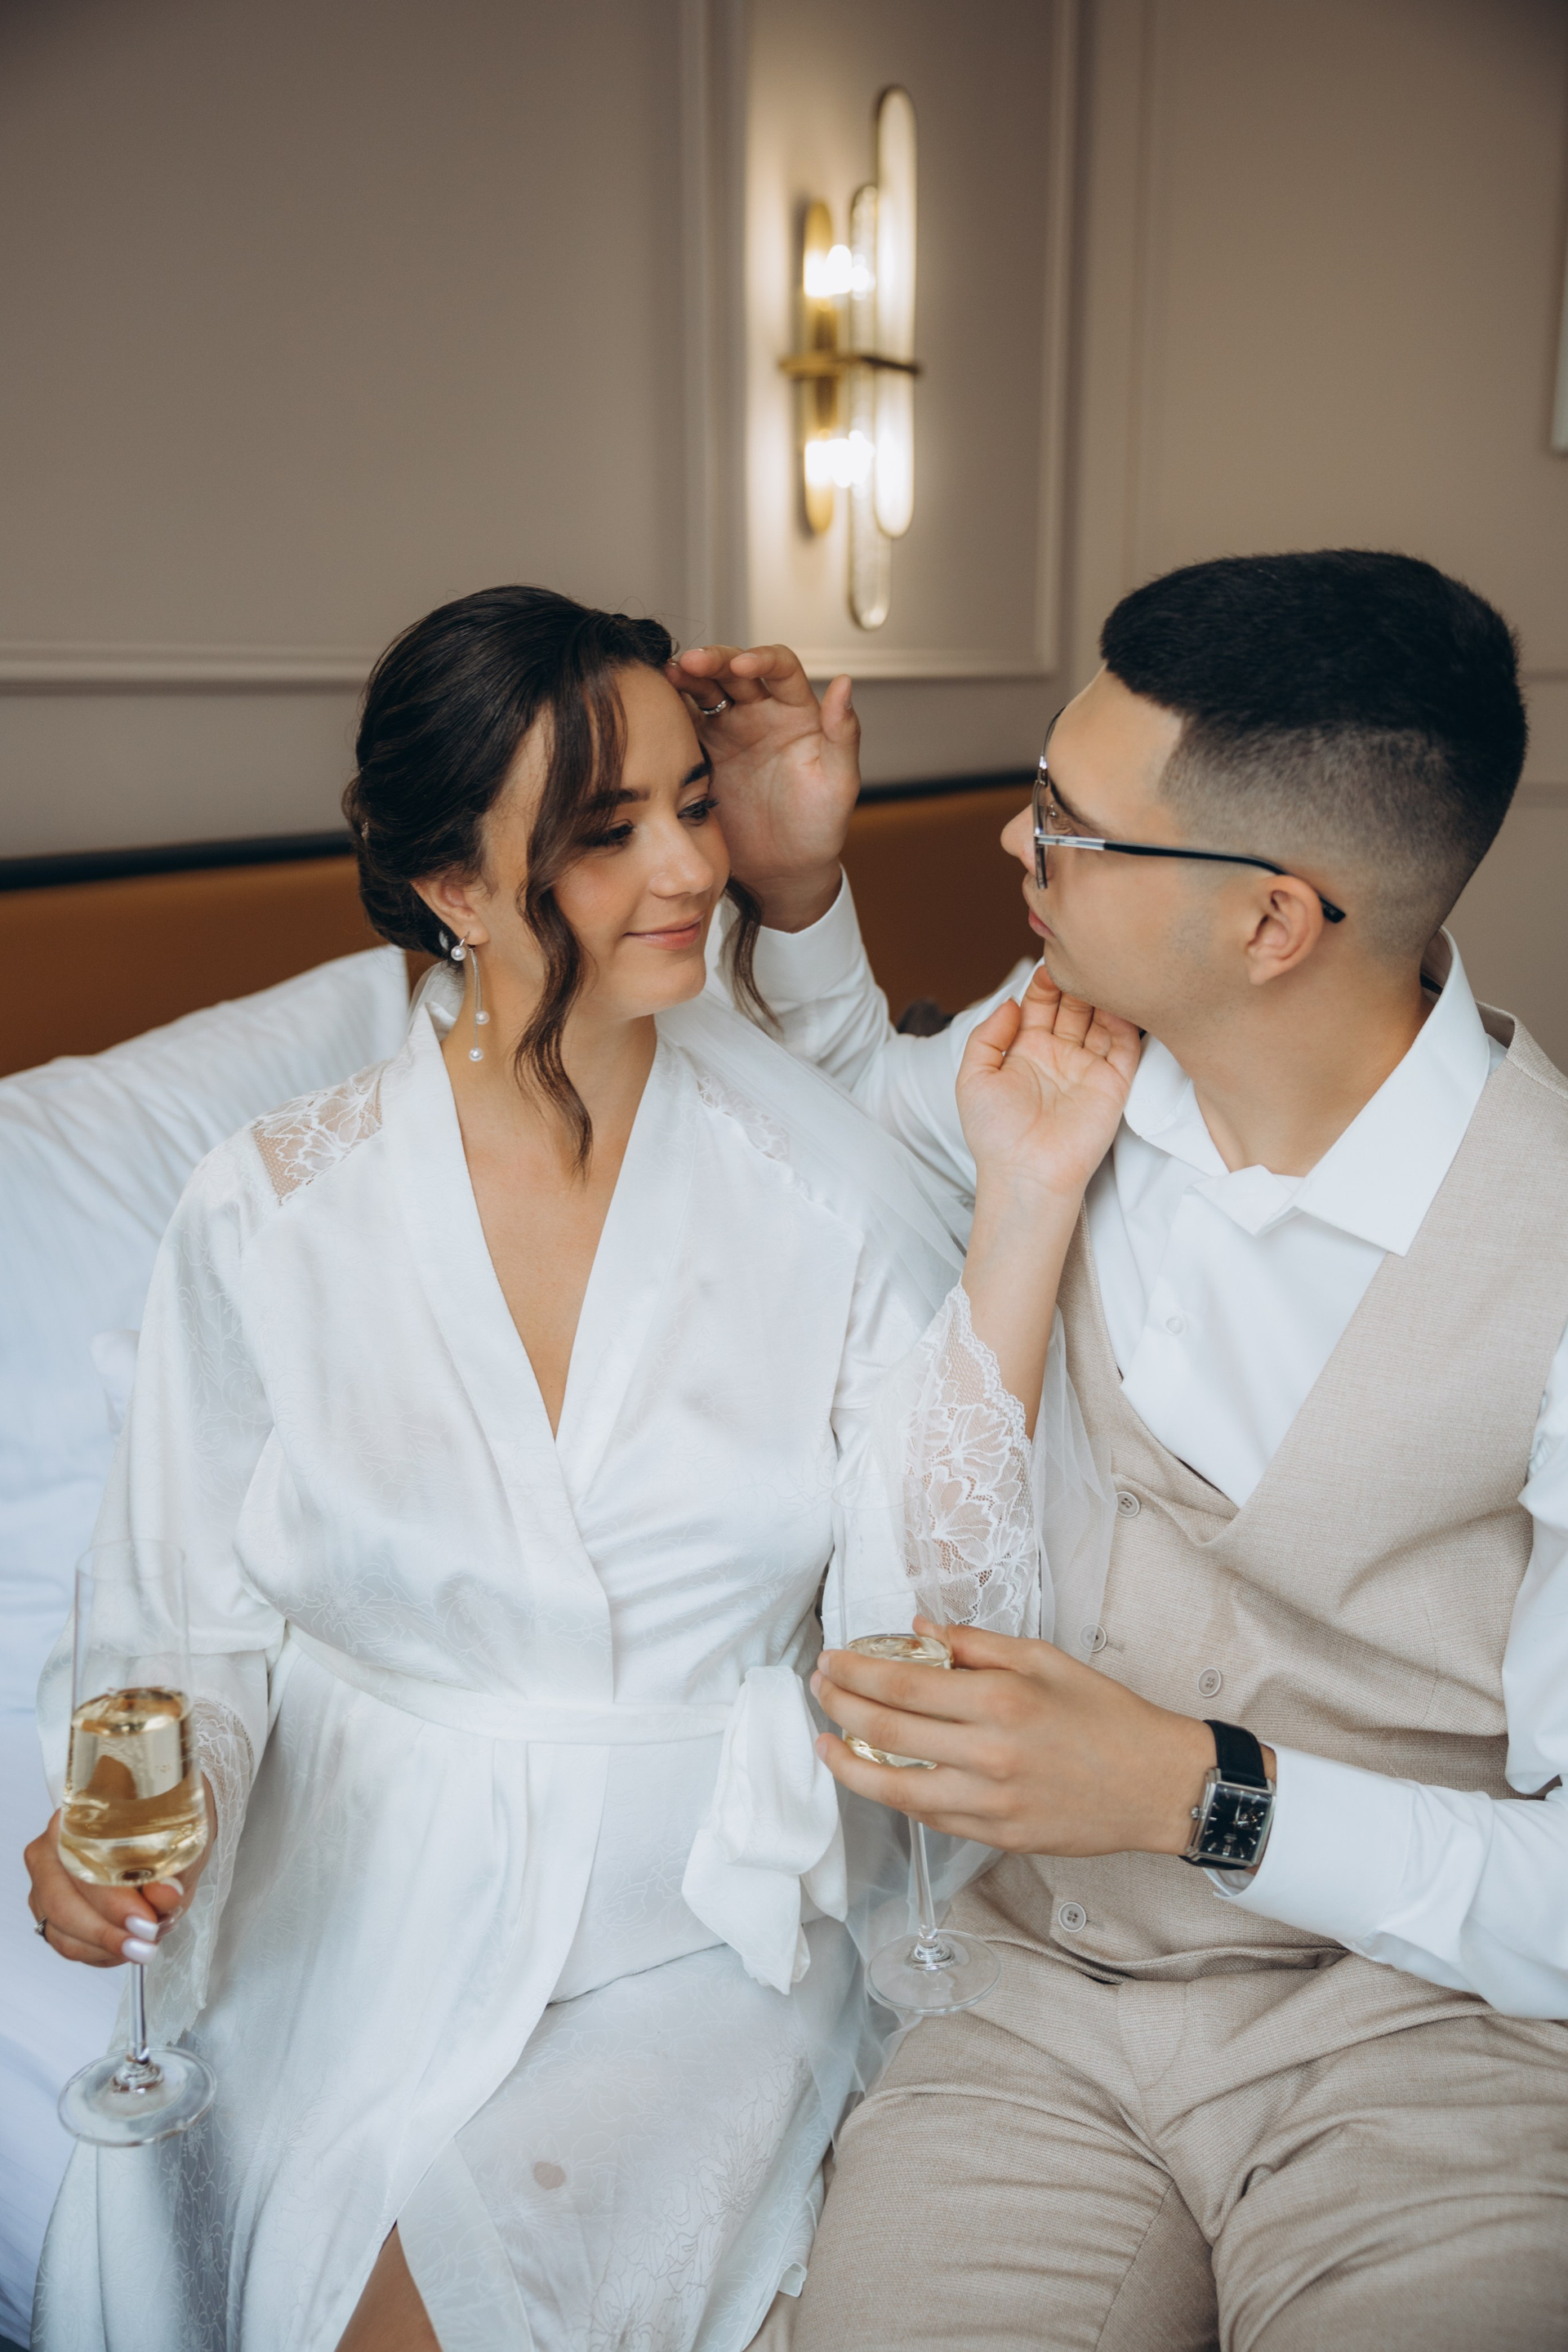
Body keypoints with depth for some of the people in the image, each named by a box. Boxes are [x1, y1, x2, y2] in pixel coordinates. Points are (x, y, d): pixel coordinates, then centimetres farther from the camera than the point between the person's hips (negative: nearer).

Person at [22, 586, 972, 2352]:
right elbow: (196, 1615, 4)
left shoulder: (823, 1194, -5)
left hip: (701, 1924, 0)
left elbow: (935, 1612, -10)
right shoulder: (272, 1212, -5)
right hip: (355, 1908, 1)